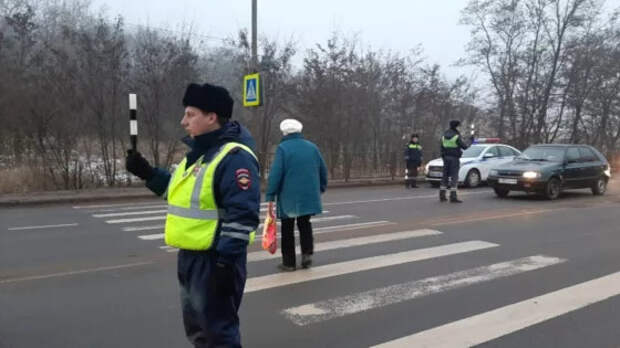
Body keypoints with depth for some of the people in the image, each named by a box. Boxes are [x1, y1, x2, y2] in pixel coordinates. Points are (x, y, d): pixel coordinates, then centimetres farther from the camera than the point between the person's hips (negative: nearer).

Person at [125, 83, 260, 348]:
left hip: (216, 260, -10)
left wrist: (226, 261, -27)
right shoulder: (198, 153, 12)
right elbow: (180, 190, 23)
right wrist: (146, 172, 13)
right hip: (190, 256, 10)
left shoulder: (234, 157, -20)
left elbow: (242, 215, -26)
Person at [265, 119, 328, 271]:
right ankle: (307, 253, 1)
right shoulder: (312, 147, 6)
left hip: (288, 197, -3)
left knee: (287, 229, 8)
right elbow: (323, 171, 11)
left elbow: (275, 173, -15)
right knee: (305, 224, 18)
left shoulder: (283, 148, -8)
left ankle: (289, 262, 13)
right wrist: (321, 188, 24)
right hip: (308, 196, 4)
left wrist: (270, 196, -11)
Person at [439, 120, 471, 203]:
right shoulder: (456, 136, -12)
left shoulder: (444, 135, 10)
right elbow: (463, 146, -11)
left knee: (445, 176, 10)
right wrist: (468, 145, 10)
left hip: (446, 158, 7)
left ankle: (442, 196, 10)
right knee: (454, 177, -6)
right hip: (454, 158, -7)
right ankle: (453, 197, -10)